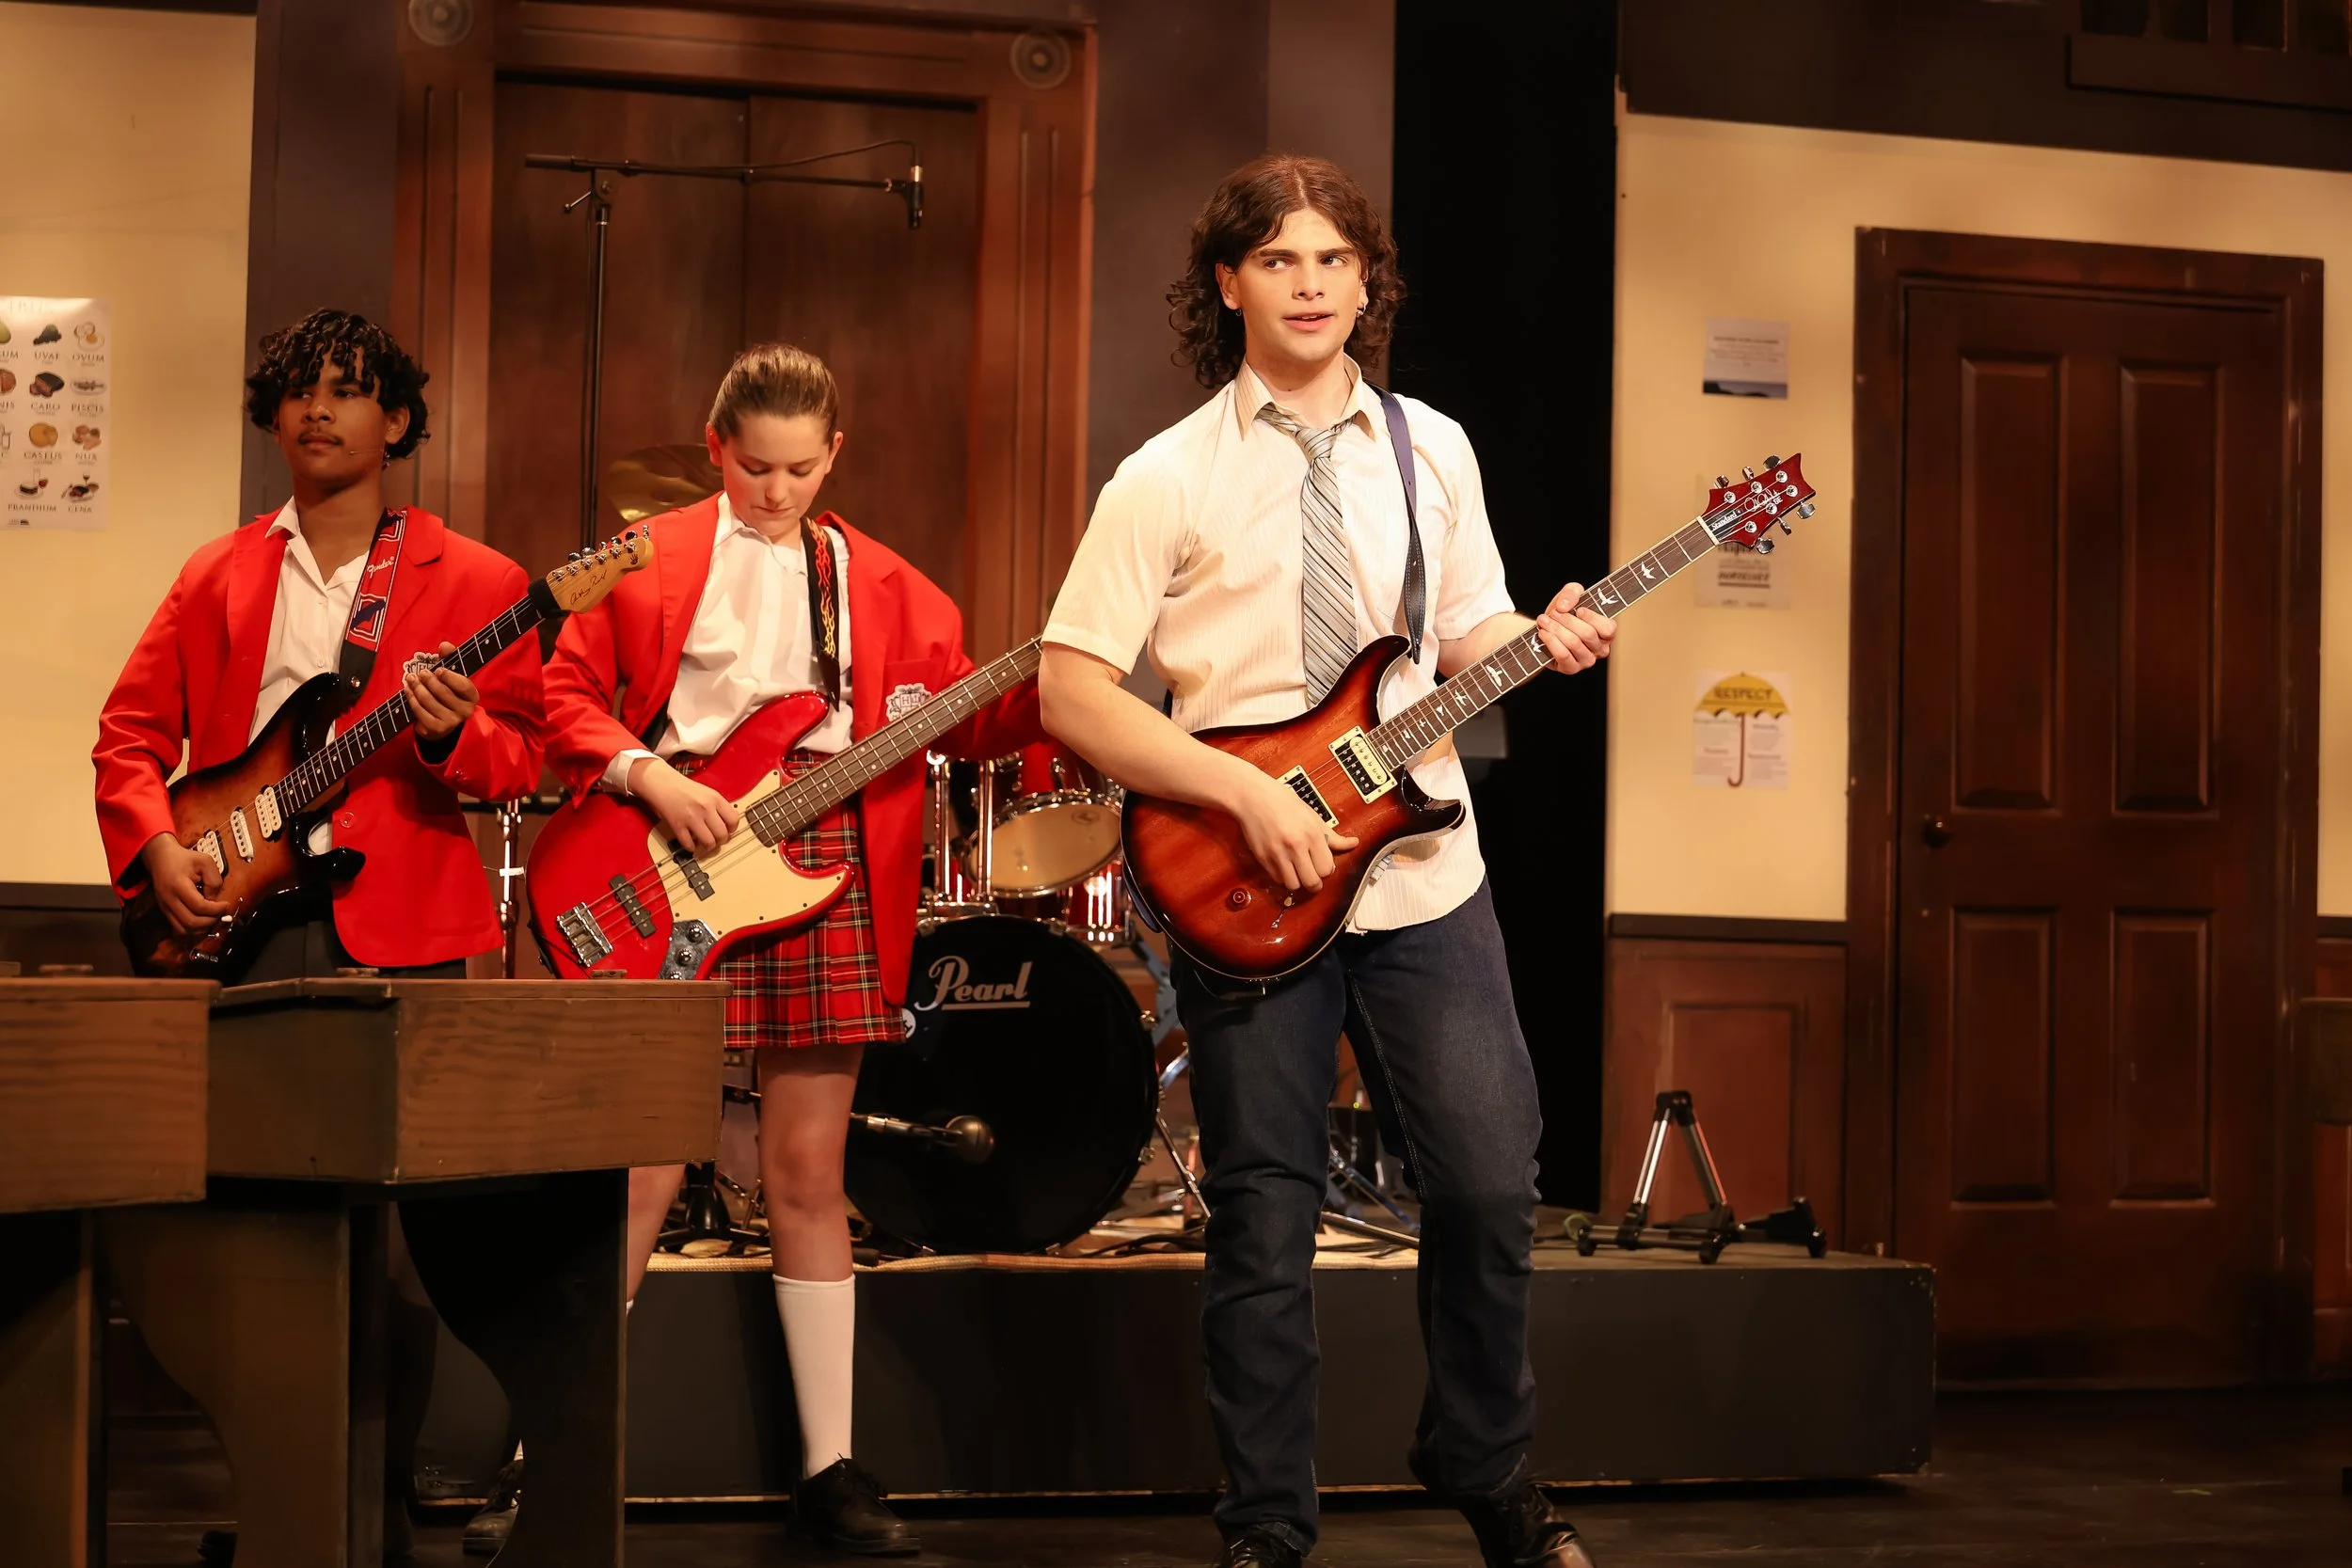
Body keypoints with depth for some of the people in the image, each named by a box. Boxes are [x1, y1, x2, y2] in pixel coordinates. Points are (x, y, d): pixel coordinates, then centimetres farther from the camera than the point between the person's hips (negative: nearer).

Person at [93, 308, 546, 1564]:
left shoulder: (472, 582, 7)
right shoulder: (217, 576, 16)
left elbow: (525, 758, 4)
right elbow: (130, 731, 16)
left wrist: (453, 733, -17)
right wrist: (155, 845, -1)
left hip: (397, 929, -2)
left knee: (398, 1249, -5)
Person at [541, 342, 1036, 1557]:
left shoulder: (878, 583, 14)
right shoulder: (652, 558, 6)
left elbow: (960, 719, 8)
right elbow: (568, 692, 3)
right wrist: (645, 776, -13)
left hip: (824, 864, 3)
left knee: (808, 1173, 6)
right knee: (642, 1172, -4)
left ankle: (830, 1466, 13)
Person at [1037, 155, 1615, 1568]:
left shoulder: (1432, 450, 9)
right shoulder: (1170, 479, -3)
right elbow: (1072, 689, -8)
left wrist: (1544, 640, -6)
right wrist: (1251, 793, -17)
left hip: (1425, 873, 3)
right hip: (1245, 889, -3)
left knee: (1491, 1187, 2)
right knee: (1267, 1225, 3)